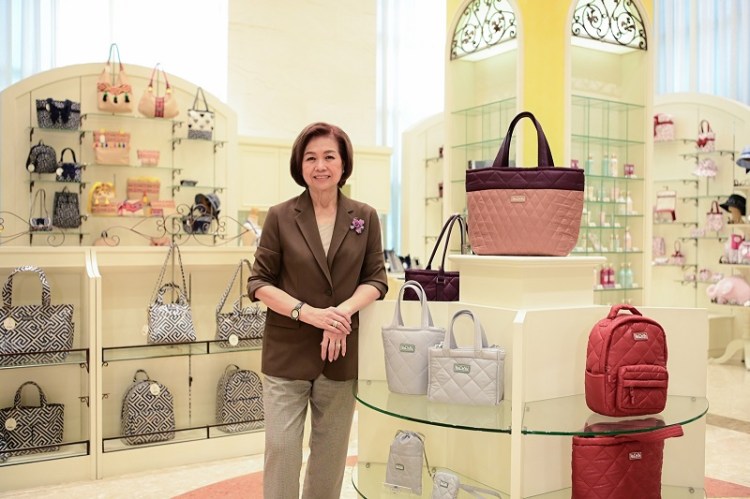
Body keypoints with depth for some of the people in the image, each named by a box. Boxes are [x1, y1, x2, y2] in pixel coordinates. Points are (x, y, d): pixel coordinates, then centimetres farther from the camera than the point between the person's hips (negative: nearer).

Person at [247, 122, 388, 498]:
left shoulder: (365, 218, 3)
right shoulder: (280, 217, -2)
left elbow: (376, 278, 3)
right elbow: (260, 282, -2)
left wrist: (343, 310, -16)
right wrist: (308, 312, -17)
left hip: (342, 353, 2)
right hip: (287, 352, -2)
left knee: (331, 451, 13)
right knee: (281, 448, 0)